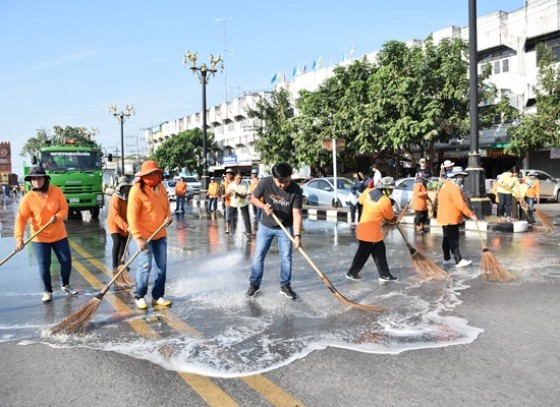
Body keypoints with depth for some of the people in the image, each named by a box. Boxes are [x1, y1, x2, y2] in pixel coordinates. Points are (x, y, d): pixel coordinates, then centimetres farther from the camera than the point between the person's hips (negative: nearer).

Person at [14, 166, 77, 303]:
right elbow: (21, 219, -15)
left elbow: (64, 209, -4)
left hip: (59, 234, 2)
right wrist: (19, 238, -26)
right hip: (40, 238, -1)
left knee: (66, 261, 7)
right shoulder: (28, 198, -12)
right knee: (44, 265, 1)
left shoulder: (56, 191, -8)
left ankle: (65, 285, 32)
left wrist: (57, 217, -25)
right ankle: (47, 291, 20)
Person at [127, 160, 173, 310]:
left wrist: (168, 217, -3)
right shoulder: (137, 190, -17)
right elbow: (132, 215, -20)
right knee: (145, 266, -7)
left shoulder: (161, 187, 4)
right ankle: (139, 296, 13)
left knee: (162, 266, 8)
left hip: (160, 234, 7)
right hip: (144, 235, -7)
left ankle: (158, 296, 20)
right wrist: (138, 237, -27)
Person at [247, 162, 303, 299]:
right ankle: (254, 284, 21)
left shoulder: (296, 190, -24)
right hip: (265, 226, 1)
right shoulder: (265, 182, -22)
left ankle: (285, 286, 20)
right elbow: (254, 198, -6)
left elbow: (296, 214, -25)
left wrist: (297, 235, -35)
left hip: (285, 228, -1)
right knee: (258, 256, 6)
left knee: (286, 257, 3)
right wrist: (264, 206, -27)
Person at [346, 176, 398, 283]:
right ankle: (351, 273, 22)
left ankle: (385, 275, 22)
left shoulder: (368, 192, -3)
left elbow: (361, 200, 17)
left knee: (380, 252, 15)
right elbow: (391, 218, -5)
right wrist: (395, 218, 17)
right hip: (369, 232, -8)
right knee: (363, 254, 7)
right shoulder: (386, 201, -20)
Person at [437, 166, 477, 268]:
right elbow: (460, 204, -24)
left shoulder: (448, 184, 13)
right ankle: (458, 261, -8)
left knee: (447, 238, 16)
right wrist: (471, 214, -20)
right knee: (454, 239, -9)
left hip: (446, 216, 11)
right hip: (450, 218, -11)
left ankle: (447, 258, 24)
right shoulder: (454, 187, -20)